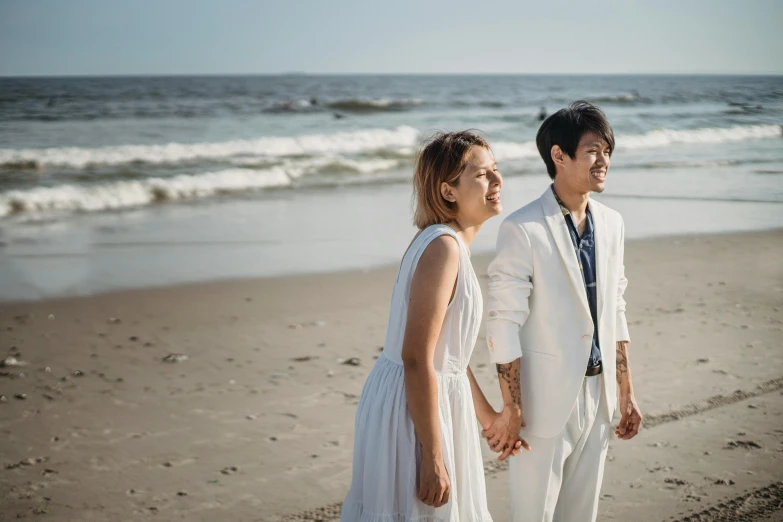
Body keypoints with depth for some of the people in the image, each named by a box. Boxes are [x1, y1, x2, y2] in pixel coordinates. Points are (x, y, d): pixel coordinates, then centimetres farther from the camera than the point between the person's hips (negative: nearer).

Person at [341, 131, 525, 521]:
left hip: (422, 397, 10)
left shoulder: (452, 244, 9)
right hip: (412, 407, -10)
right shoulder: (443, 247, -21)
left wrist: (488, 417, 23)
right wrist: (433, 457, -23)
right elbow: (416, 359, -25)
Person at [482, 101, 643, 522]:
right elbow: (504, 325, -15)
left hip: (596, 396, 6)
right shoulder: (522, 230, -14)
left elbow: (615, 314, 13)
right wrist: (510, 409, -15)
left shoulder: (611, 224, 7)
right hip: (546, 400, -6)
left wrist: (625, 393, 13)